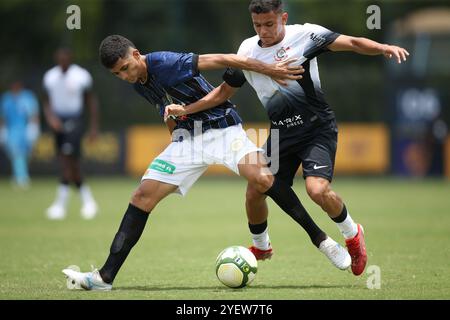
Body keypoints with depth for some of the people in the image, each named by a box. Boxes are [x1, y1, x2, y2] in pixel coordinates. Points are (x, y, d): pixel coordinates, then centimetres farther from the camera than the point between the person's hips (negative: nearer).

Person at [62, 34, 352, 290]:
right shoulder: (139, 83, 6)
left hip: (222, 128, -7)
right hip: (186, 137, 7)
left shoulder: (164, 63, -20)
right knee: (143, 195, -5)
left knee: (263, 180, -30)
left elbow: (220, 60, -23)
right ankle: (105, 277, -6)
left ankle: (320, 238, -16)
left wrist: (267, 69, -25)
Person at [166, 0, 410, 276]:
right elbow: (224, 92, 14)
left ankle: (353, 234, 4)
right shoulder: (247, 50, 3)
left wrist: (384, 48, -35)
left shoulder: (303, 35, -11)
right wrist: (186, 109, 5)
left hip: (317, 128, -5)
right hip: (281, 133, 6)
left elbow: (352, 43, -17)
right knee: (255, 192, 4)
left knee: (317, 189, -25)